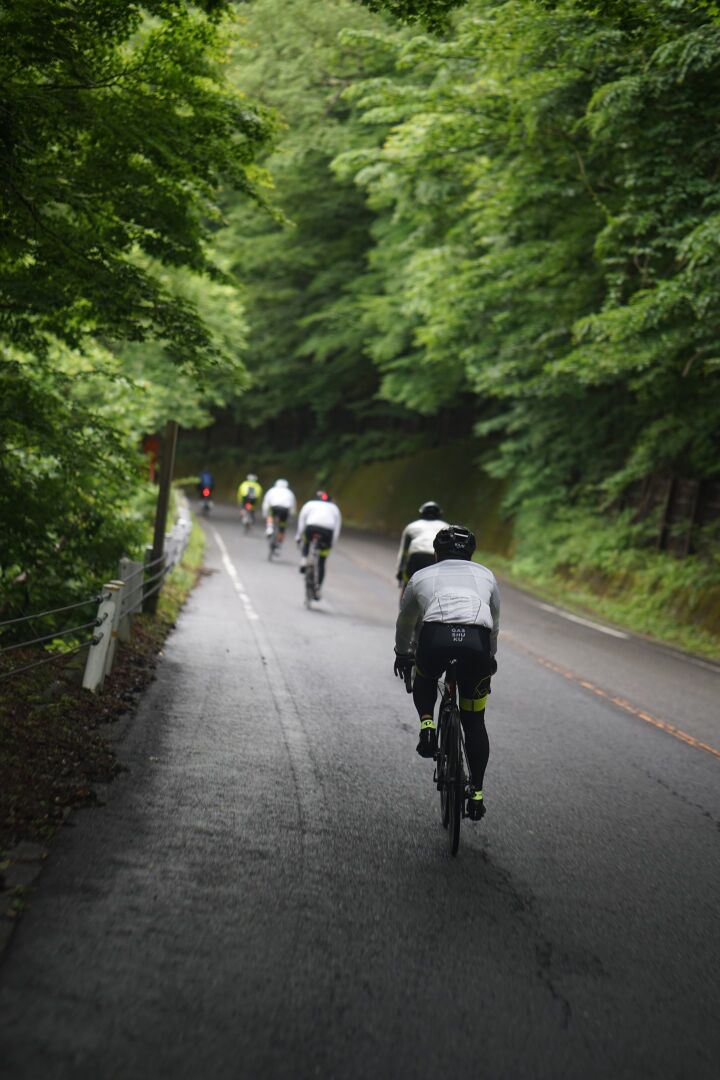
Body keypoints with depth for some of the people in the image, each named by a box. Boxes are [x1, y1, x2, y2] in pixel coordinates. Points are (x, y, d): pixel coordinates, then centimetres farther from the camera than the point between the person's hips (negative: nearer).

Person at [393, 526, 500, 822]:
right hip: (477, 640, 1)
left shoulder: (422, 576, 30)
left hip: (435, 636, -1)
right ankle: (476, 792, 19)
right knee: (474, 722, 18)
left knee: (424, 680, 35)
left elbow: (405, 623, 44)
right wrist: (489, 657, 61)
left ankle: (427, 724, 11)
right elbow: (494, 624, 44)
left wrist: (403, 655, 62)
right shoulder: (486, 575, 33)